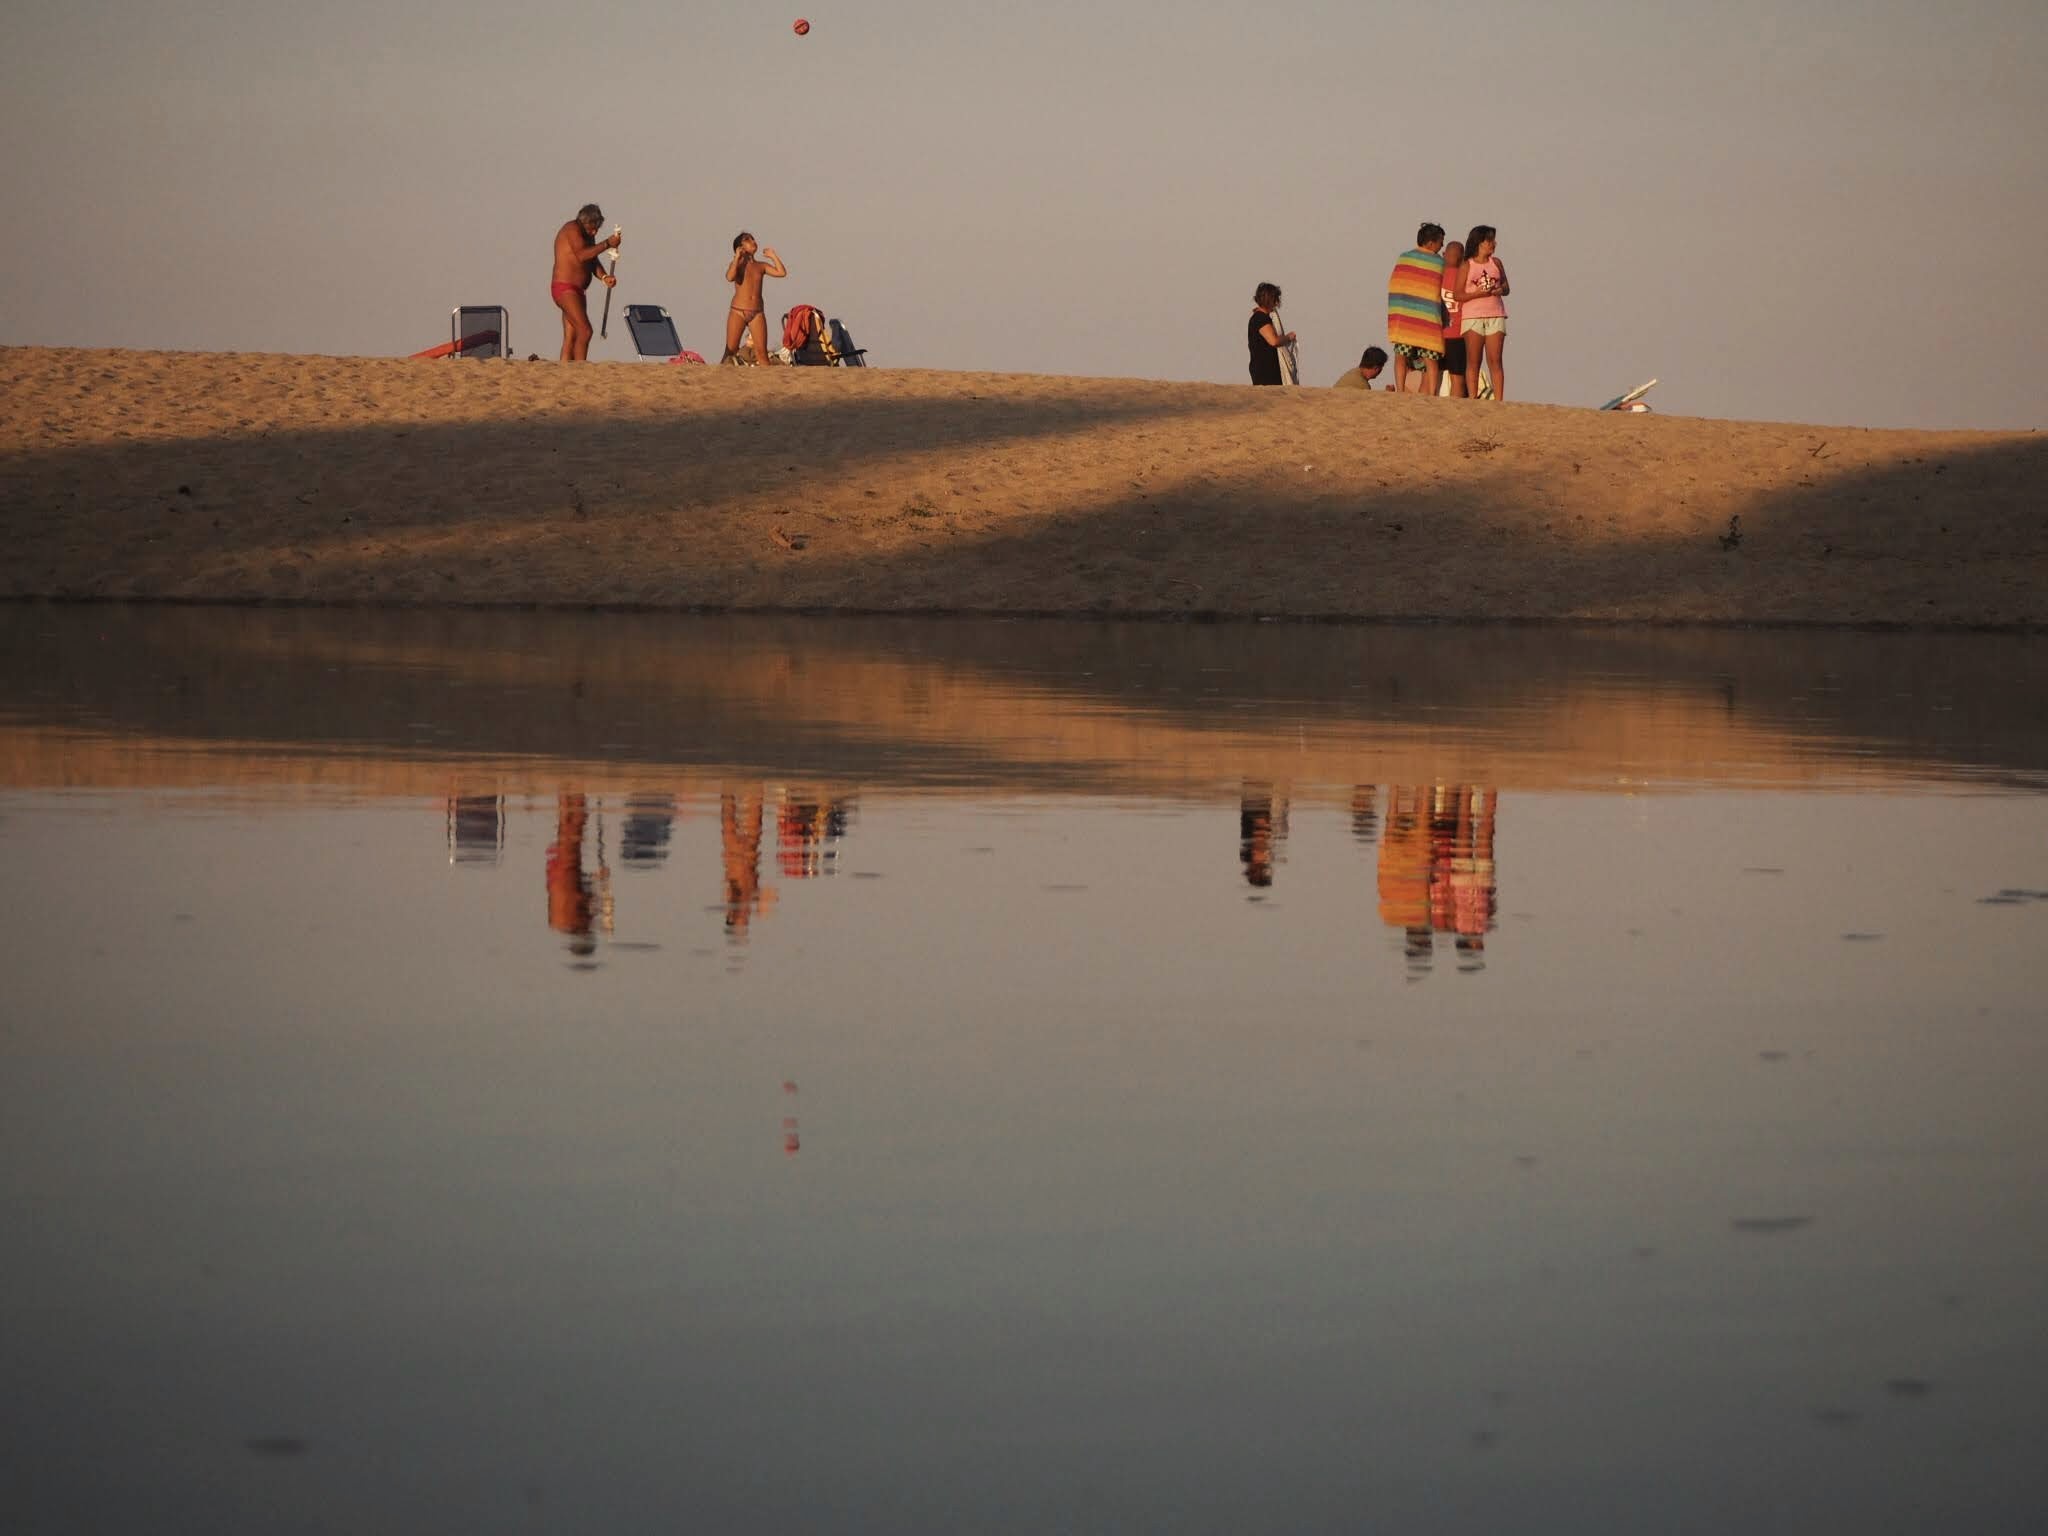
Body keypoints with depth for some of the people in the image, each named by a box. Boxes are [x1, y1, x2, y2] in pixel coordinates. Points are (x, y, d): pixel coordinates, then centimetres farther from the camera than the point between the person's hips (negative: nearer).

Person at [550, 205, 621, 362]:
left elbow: (593, 262, 14)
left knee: (571, 338, 4)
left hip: (576, 291, 10)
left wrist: (604, 276, -6)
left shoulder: (589, 235, 17)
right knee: (584, 331, -19)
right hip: (564, 289, -10)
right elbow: (582, 255, -25)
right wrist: (607, 244, -25)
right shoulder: (572, 229, -11)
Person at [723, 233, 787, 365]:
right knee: (731, 350, -6)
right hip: (738, 312, -3)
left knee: (762, 352, -4)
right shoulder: (737, 264, 4)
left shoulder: (761, 265, 13)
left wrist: (773, 256, 6)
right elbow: (730, 277, -18)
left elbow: (781, 272, 3)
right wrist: (737, 257, -11)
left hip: (757, 314, 3)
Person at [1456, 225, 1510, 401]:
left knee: (1495, 360, -3)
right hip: (1473, 316, -3)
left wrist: (1499, 290, -6)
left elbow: (1506, 288, 17)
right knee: (1473, 361, -3)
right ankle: (1472, 400, -3)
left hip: (1495, 315, 3)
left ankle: (1499, 400, -6)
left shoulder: (1496, 263, 13)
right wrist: (1478, 293, -16)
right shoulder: (1467, 266, 3)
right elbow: (1459, 295, -1)